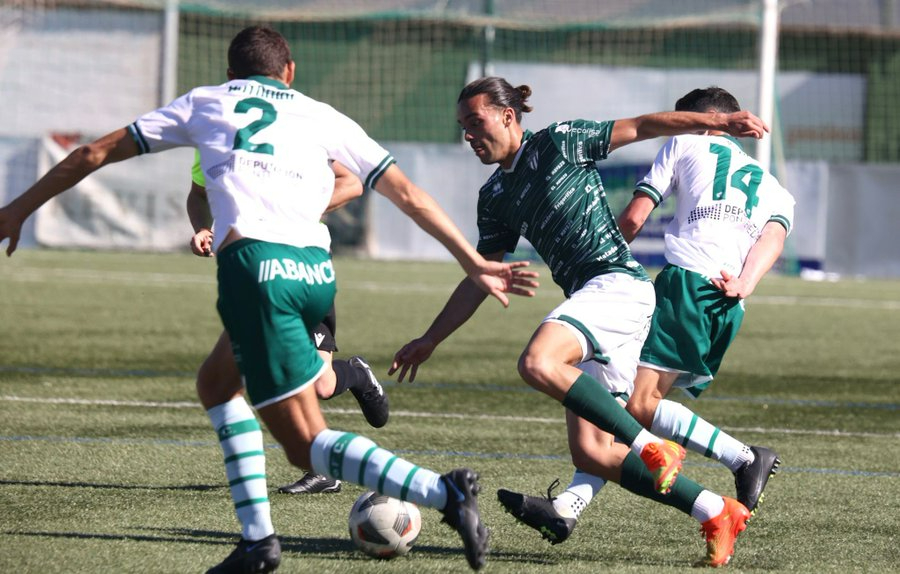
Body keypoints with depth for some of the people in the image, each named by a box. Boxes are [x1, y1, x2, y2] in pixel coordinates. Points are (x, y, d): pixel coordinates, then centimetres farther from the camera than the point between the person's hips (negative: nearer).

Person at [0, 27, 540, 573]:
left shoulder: (204, 102, 23)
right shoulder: (323, 117, 25)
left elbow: (95, 154, 26)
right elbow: (409, 194, 19)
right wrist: (475, 263, 22)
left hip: (255, 265, -4)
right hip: (317, 271, 4)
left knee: (306, 443, -4)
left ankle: (443, 491, -25)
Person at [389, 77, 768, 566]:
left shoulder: (558, 144, -1)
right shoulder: (495, 198, 18)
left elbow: (641, 126, -1)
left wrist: (717, 122, -10)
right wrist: (429, 341, 23)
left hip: (618, 282, -8)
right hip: (587, 299, 8)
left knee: (538, 364, -32)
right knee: (590, 453, -3)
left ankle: (651, 447, -26)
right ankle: (715, 512, 1)